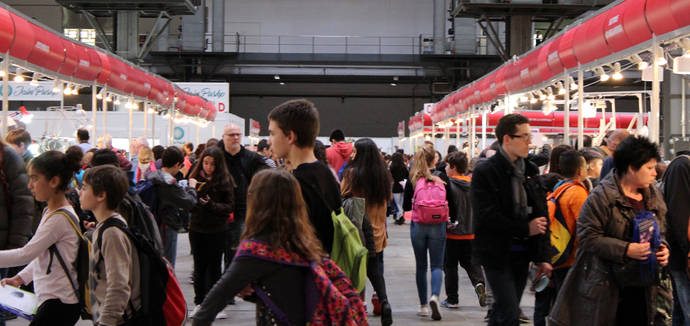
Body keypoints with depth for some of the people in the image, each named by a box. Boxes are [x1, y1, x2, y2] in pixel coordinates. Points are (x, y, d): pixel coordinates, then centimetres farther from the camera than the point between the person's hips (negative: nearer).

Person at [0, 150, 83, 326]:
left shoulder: (60, 218, -18)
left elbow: (26, 254, -21)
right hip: (51, 300, 10)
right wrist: (20, 278, 10)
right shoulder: (49, 212, 13)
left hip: (59, 303, -10)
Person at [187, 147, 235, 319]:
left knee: (213, 267, 2)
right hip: (197, 229, 3)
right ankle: (199, 303, 20)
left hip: (217, 230, -3)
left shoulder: (224, 181, -6)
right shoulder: (195, 178, 3)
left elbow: (229, 207, -7)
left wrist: (211, 205, -22)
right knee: (199, 266, 10)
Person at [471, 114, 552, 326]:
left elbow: (541, 215, 11)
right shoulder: (485, 172, -10)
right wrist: (525, 228, -15)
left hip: (522, 253, 6)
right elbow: (486, 216, -18)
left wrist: (542, 257, 6)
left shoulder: (530, 171, 10)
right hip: (497, 254, -6)